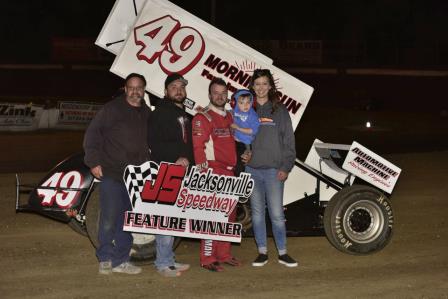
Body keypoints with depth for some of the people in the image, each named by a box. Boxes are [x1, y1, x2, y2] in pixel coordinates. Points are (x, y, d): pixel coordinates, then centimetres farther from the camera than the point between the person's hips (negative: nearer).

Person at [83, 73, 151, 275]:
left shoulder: (147, 114, 14)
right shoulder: (112, 109, -3)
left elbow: (151, 143, 21)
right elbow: (93, 133, -5)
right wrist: (93, 161, -12)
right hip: (111, 174, -5)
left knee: (128, 220, 7)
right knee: (110, 218, -6)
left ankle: (121, 260, 16)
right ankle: (105, 259, 8)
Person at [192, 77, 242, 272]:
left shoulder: (230, 117, 17)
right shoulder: (203, 118, -8)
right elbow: (198, 147, -15)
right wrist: (204, 173, -21)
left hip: (229, 173, 9)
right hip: (212, 173, -9)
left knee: (229, 215, 13)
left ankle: (224, 255, 24)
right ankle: (208, 259, -6)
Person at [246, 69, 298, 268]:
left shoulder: (280, 110, 4)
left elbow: (288, 141, 2)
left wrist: (286, 167, -5)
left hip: (274, 170, -2)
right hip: (252, 169, 2)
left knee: (277, 214, -3)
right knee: (257, 213, 7)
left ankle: (282, 253, 9)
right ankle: (262, 252, 16)